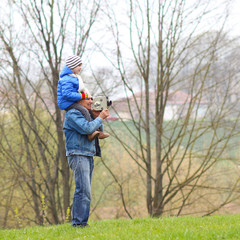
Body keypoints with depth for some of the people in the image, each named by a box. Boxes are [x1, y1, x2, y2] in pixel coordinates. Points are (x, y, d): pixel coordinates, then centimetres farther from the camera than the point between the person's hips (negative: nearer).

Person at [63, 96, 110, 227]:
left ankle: (78, 222, 9)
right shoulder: (73, 114, -9)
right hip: (77, 156, -10)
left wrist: (96, 117, 4)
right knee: (83, 190, -16)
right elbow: (87, 128, -23)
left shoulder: (85, 114, 21)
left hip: (88, 157, 10)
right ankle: (79, 222, -17)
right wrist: (100, 118, -11)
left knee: (84, 191, 8)